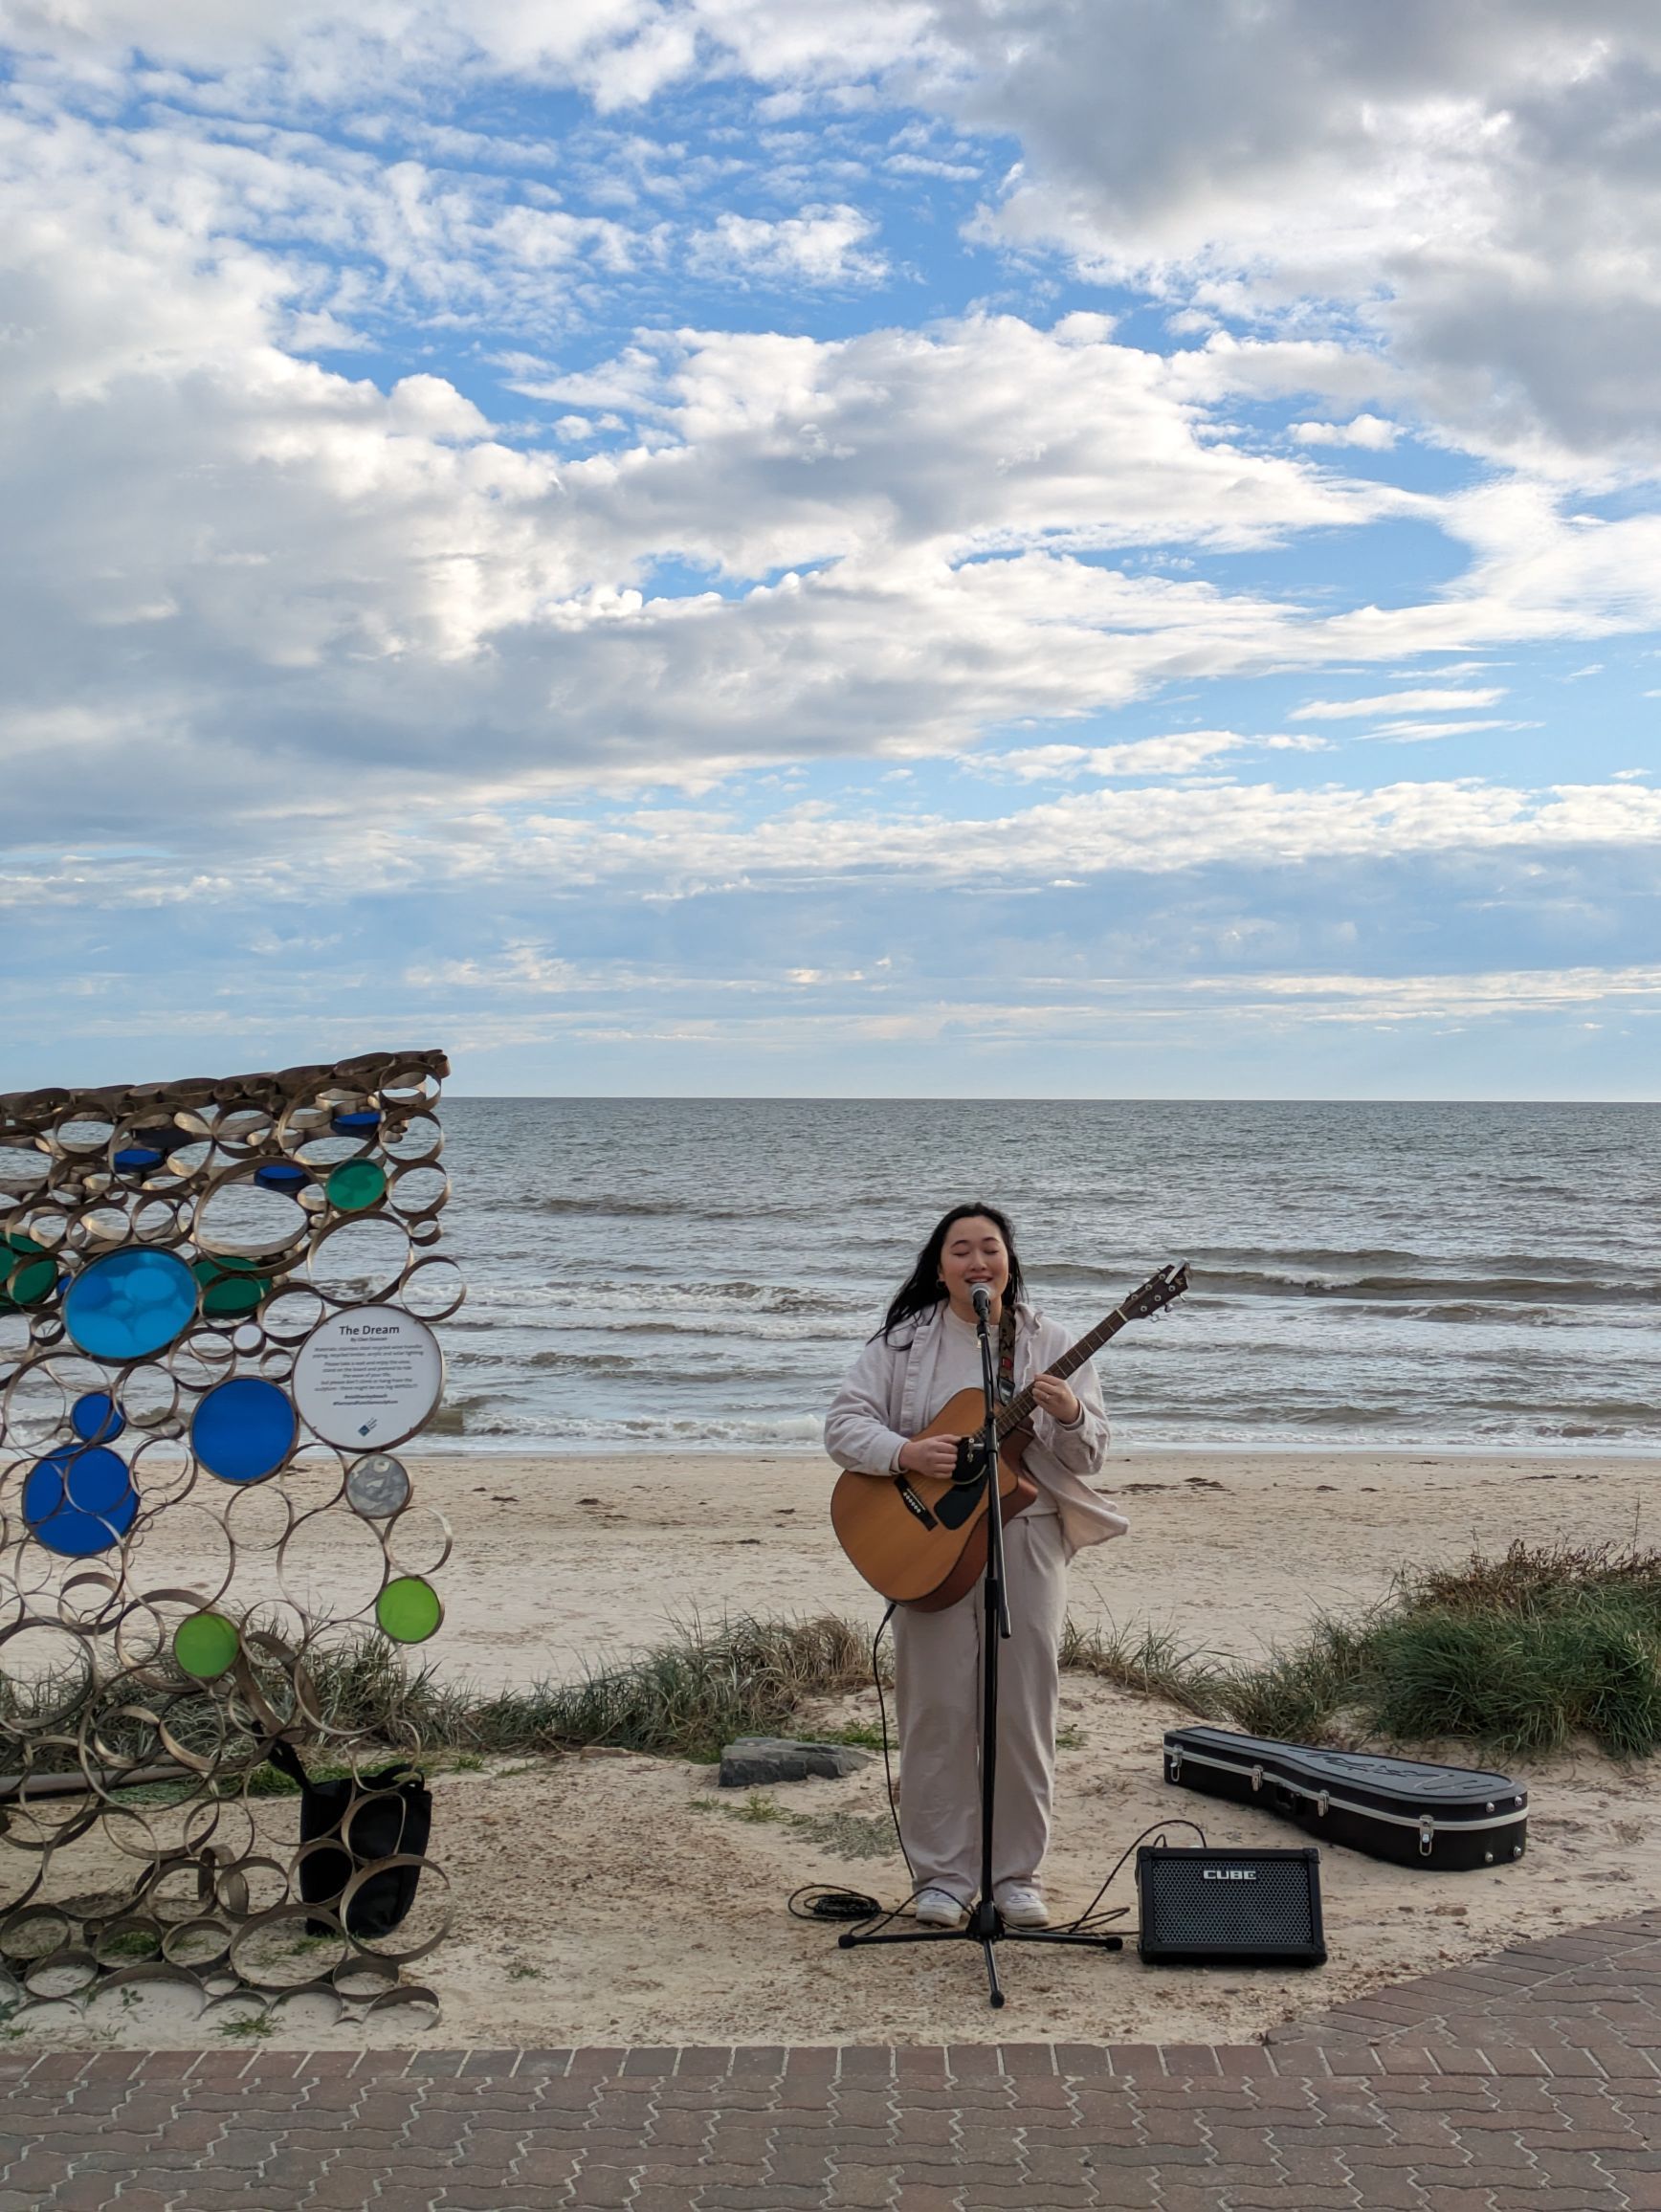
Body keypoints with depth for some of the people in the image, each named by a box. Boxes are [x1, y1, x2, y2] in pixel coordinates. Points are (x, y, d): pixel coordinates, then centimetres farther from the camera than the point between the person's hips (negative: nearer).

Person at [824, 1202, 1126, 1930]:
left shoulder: (1049, 1344, 5)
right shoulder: (903, 1341, 4)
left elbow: (1089, 1457, 3)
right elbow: (843, 1423, -2)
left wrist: (1071, 1417, -20)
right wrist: (904, 1453, -20)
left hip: (1027, 1536, 1)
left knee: (1024, 1707, 2)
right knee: (937, 1706, 1)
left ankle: (1015, 1874, 15)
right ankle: (942, 1875, 12)